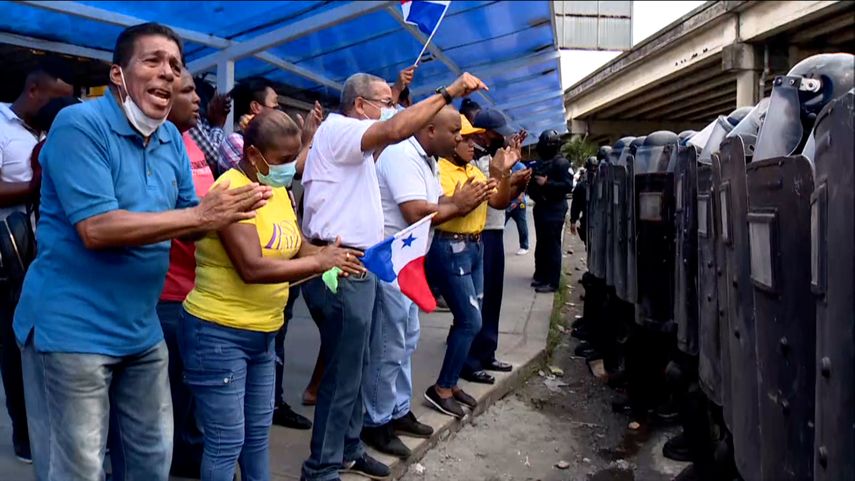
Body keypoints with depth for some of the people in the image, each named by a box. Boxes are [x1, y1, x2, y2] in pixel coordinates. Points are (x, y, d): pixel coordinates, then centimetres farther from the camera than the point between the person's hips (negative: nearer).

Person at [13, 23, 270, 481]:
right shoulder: (79, 124, -16)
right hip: (71, 329, -7)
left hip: (141, 330, 8)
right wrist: (200, 215, -22)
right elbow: (96, 228, -25)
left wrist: (228, 209, -13)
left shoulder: (171, 138, 7)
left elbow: (188, 222, 9)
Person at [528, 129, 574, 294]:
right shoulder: (541, 162, 16)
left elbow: (568, 186, -20)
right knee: (541, 243, 14)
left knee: (552, 245, -8)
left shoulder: (561, 163, -10)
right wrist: (532, 184, 9)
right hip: (540, 207, 9)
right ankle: (541, 275, 24)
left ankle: (552, 282, -6)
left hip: (554, 209, -9)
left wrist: (546, 183, -22)